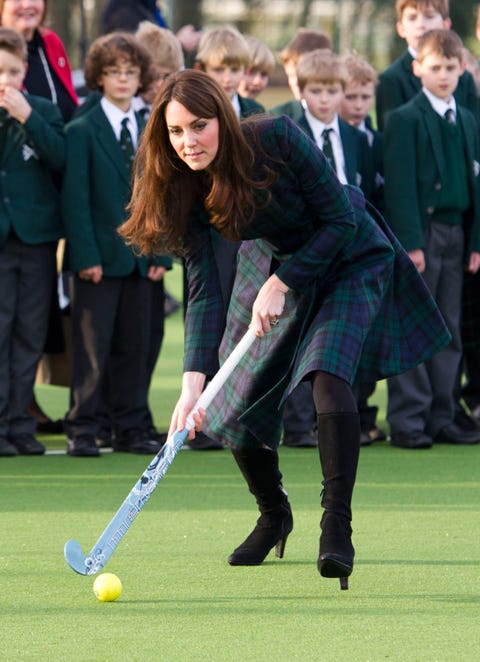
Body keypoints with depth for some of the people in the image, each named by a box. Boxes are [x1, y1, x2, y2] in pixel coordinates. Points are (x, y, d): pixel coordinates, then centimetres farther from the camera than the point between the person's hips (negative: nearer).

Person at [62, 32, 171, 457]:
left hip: (140, 258, 5)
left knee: (136, 346, 6)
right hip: (100, 257, -5)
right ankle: (82, 430, 1)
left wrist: (161, 253, 5)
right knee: (93, 348, -4)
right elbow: (75, 198, -8)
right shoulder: (82, 131, -3)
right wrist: (86, 256, -15)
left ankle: (130, 430, 12)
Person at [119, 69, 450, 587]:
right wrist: (193, 382, -31)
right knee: (236, 406, 0)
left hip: (351, 259, -4)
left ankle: (337, 526, -25)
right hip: (273, 264, 5)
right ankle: (273, 516, 28)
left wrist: (281, 284, -27)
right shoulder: (185, 190, -20)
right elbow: (204, 290, -21)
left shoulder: (277, 138, -31)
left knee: (328, 374, -28)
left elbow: (340, 221, -23)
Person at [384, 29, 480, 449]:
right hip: (418, 234, -6)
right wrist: (410, 242, -17)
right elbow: (399, 185, -10)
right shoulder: (405, 120, -5)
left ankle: (441, 419, 12)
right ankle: (407, 422, -3)